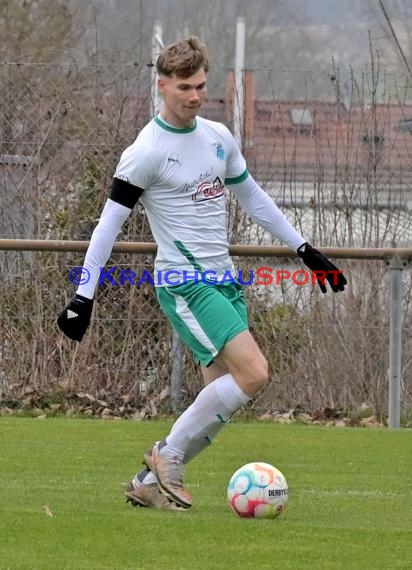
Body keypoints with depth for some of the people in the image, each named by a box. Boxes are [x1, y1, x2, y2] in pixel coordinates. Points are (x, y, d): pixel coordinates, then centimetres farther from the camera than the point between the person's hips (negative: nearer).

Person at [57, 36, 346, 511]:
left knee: (221, 394, 4)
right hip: (184, 284, -8)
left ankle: (151, 482, 12)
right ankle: (167, 456, -7)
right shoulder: (146, 152, -12)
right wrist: (84, 297, -14)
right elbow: (109, 222, -11)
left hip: (223, 278, 8)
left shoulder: (218, 138, 10)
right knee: (253, 372, -20)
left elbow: (251, 196, 23)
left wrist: (304, 249, 22)